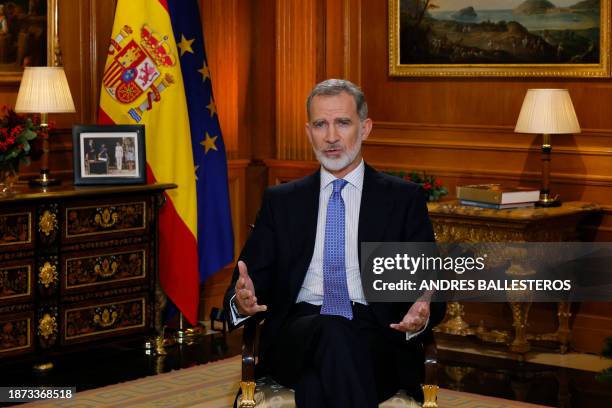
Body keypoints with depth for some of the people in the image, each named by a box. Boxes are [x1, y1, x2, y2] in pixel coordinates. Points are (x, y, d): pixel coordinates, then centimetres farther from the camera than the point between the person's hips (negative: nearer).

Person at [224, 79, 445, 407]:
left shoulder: (404, 198, 12)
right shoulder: (280, 201, 17)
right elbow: (251, 280, 11)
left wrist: (422, 316, -17)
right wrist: (242, 302, -15)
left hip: (378, 335, -1)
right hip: (297, 333, 2)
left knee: (317, 377, -36)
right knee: (330, 333, -35)